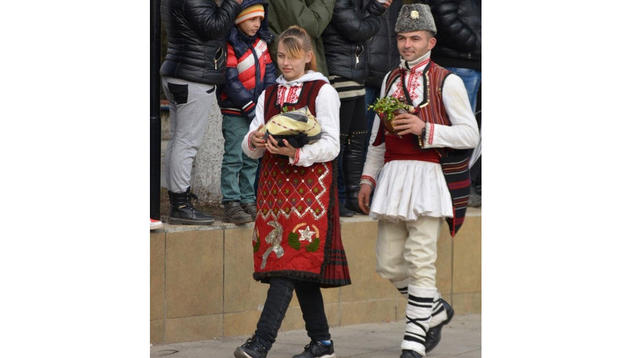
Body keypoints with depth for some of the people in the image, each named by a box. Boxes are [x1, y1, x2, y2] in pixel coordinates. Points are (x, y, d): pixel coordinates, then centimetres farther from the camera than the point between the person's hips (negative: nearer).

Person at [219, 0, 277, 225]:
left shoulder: (261, 42, 10)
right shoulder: (230, 44, -13)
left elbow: (269, 73, 12)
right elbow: (230, 81, -16)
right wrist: (249, 106, -17)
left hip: (256, 111, 7)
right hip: (235, 112, -7)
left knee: (252, 159, 11)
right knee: (234, 157, -8)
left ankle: (248, 201, 17)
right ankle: (231, 204, -6)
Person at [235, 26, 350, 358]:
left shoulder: (323, 92, 0)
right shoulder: (268, 95, 16)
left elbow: (331, 146, -8)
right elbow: (250, 149, 12)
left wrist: (297, 153, -25)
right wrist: (254, 142, -12)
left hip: (310, 184, -6)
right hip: (274, 182, 6)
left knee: (293, 257, -15)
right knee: (302, 266, 5)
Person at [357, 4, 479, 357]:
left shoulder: (447, 82, -1)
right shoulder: (391, 80, 17)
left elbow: (470, 135, -6)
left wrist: (424, 129, -16)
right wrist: (368, 178, 15)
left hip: (427, 175, -6)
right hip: (393, 176, 6)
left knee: (421, 261, -8)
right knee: (389, 263, 6)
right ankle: (436, 309, 29)